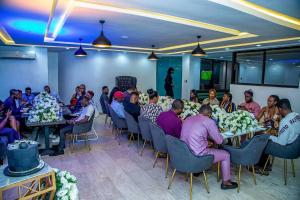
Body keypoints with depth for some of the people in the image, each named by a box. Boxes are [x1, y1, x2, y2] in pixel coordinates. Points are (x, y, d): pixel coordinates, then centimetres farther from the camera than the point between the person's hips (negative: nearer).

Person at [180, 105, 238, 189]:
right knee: (226, 154, 14)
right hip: (197, 156, -7)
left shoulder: (188, 119, 9)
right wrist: (217, 132, 16)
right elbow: (219, 141, -4)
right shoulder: (209, 121, -11)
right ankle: (225, 182, 28)